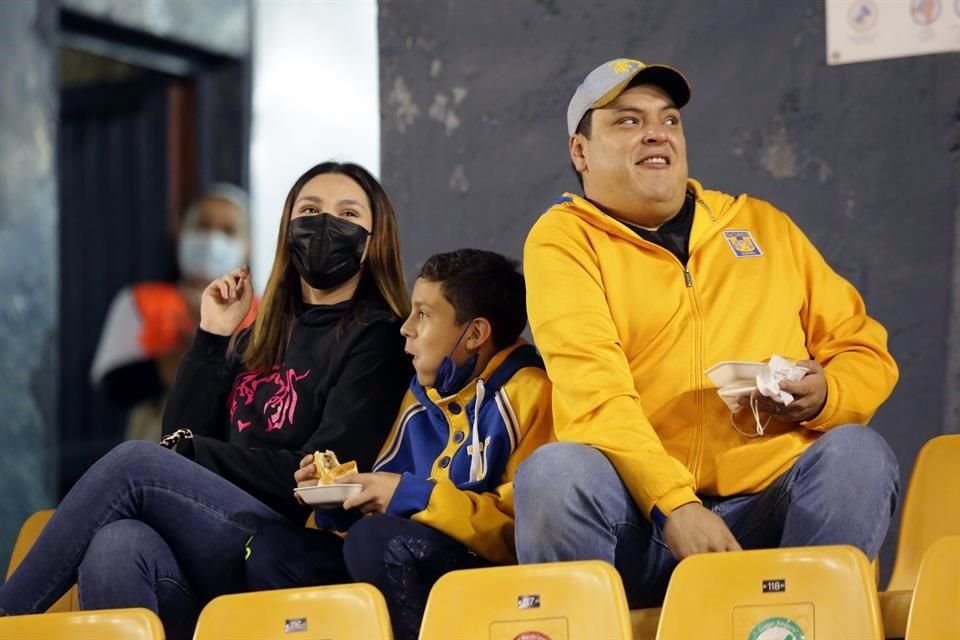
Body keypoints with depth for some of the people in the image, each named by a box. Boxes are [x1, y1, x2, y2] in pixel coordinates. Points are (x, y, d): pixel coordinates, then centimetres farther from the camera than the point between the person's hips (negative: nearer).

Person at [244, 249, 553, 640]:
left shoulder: (529, 394, -5)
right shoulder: (420, 399, 20)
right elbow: (385, 504, 24)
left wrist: (415, 498, -17)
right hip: (420, 567, 8)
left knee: (377, 538, -33)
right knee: (272, 548, -2)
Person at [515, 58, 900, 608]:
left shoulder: (764, 225, 19)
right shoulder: (563, 239, 5)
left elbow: (866, 351, 19)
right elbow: (591, 391, -10)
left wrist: (825, 395, -6)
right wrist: (673, 503, -25)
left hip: (770, 507, 3)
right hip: (639, 512, -3)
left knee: (856, 452, -25)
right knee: (556, 472, -32)